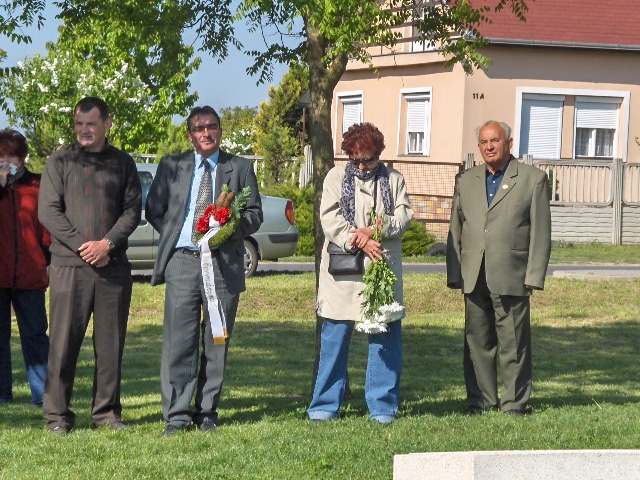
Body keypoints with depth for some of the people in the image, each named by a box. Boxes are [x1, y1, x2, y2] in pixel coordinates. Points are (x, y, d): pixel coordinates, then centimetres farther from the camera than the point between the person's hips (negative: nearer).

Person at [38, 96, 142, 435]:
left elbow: (133, 210, 6)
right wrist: (81, 245, -11)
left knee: (111, 342, 4)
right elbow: (48, 210, -1)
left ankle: (107, 412, 13)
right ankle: (57, 414, 4)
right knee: (64, 342, -3)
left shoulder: (123, 163, 11)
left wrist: (107, 244, -10)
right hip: (69, 265, -2)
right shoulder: (60, 160, 6)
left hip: (113, 265, 2)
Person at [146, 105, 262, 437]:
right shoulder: (171, 166, 12)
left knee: (216, 342, 4)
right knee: (179, 340, -7)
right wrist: (173, 235, 1)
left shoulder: (240, 168, 11)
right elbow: (153, 210, 14)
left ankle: (207, 412, 13)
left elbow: (255, 214, 8)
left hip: (223, 263, 1)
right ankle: (177, 415, -5)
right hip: (182, 262, 0)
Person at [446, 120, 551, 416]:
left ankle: (514, 403, 8)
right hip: (474, 277, 4)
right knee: (477, 342, 7)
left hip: (511, 277, -4)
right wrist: (454, 274, 7)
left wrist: (534, 276, -6)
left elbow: (541, 231, 0)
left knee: (513, 343, 0)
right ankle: (480, 400, 16)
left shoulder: (533, 179, 4)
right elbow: (456, 230, 15)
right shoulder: (466, 181, 16)